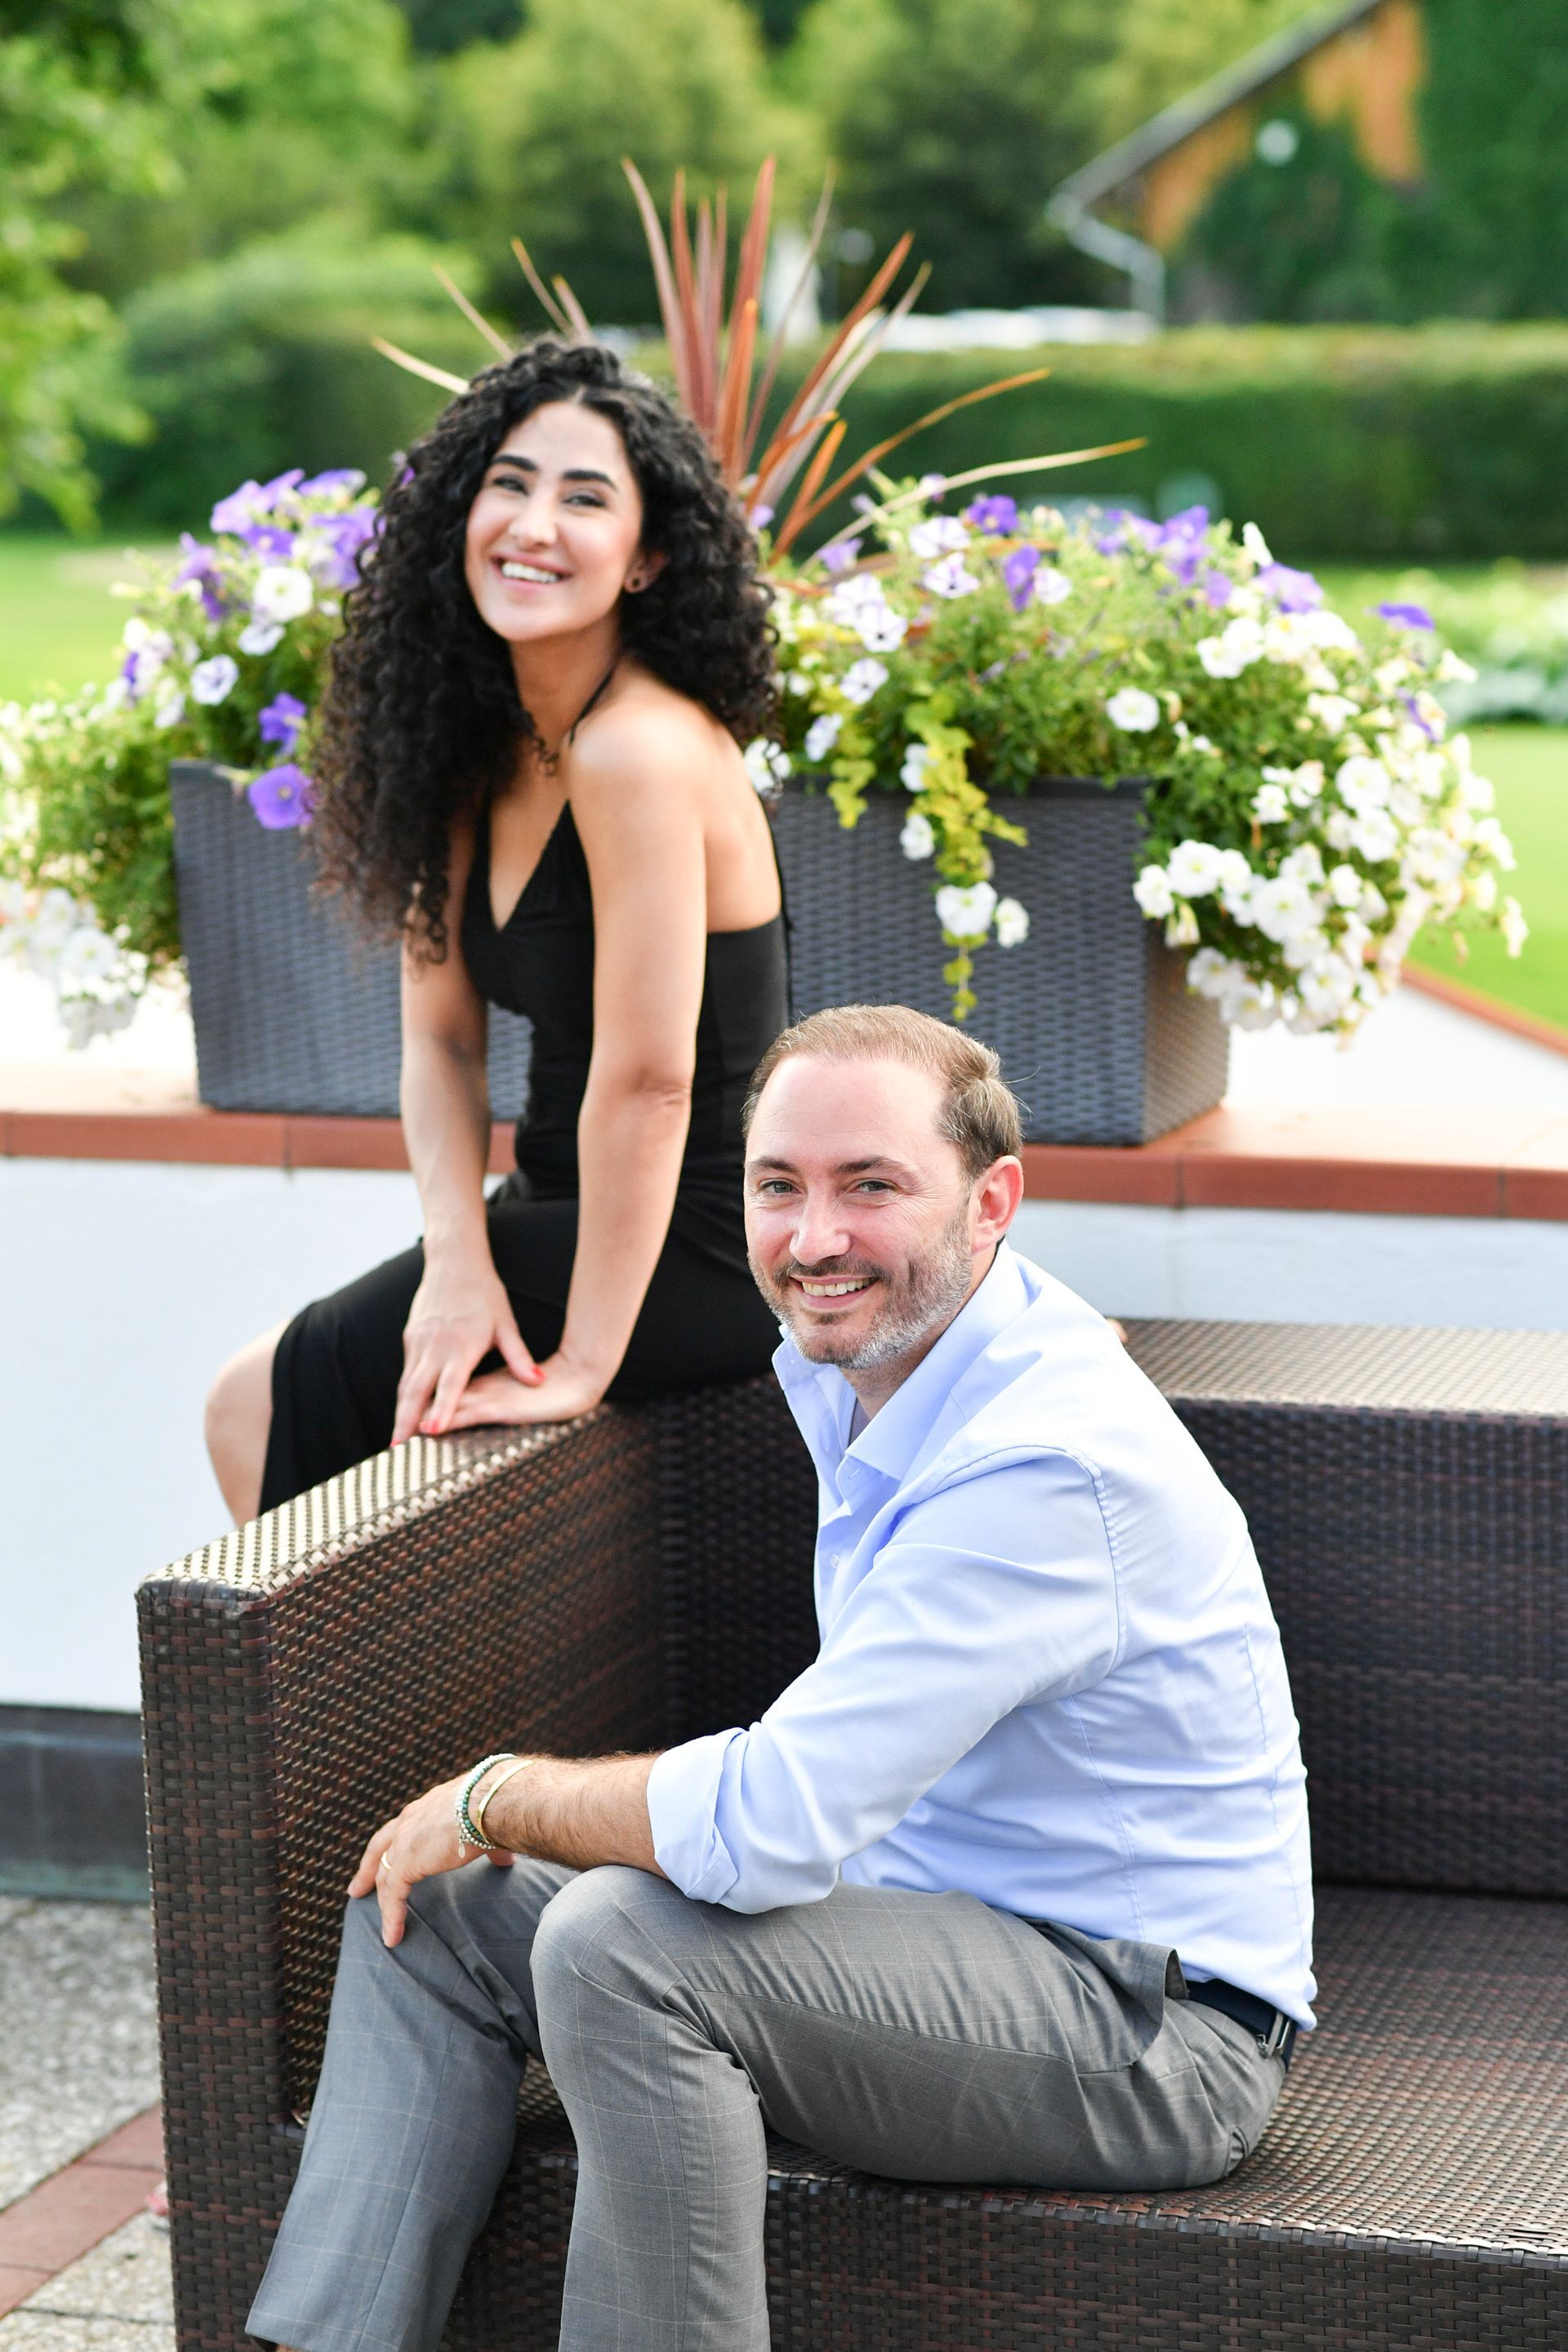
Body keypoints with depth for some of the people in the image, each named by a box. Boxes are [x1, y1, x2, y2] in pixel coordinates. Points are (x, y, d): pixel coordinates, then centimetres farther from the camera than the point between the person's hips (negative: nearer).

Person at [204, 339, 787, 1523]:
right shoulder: (483, 746, 3)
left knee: (266, 1402, -2)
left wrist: (582, 1365, -20)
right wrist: (458, 1266, -12)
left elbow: (647, 1081, -25)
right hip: (576, 1205, 8)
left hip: (693, 1249, -8)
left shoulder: (638, 751, -25)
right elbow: (442, 1034, 3)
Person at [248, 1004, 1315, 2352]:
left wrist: (500, 1797, -14)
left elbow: (766, 1828, -30)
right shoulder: (858, 1371, 4)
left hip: (1156, 2034, -10)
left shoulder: (1045, 1465, -27)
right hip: (946, 1929, 10)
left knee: (620, 1944, -31)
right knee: (438, 1910, 3)